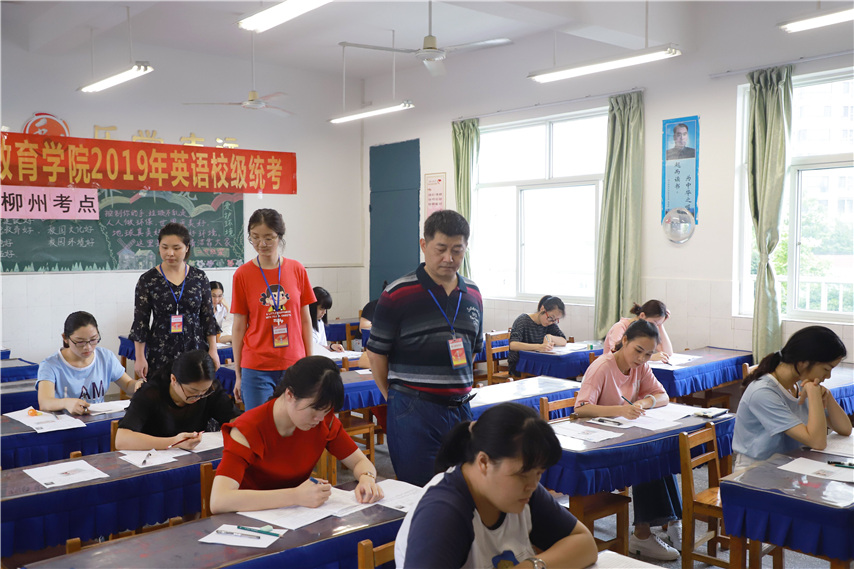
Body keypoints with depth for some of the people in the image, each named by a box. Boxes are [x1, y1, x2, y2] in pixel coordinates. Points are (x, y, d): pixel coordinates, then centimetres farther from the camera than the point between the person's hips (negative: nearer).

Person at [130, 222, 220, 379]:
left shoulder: (199, 277, 5)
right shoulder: (148, 280, 1)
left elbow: (208, 316, 8)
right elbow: (140, 321, 2)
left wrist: (213, 350, 4)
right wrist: (140, 357, -2)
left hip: (196, 350, 1)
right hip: (160, 355, -1)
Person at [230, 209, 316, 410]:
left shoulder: (297, 270, 3)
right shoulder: (242, 274, -1)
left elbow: (305, 319, 8)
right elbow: (238, 327, 1)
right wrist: (238, 374, 2)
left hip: (293, 364, 2)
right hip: (256, 368, -2)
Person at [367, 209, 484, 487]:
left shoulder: (473, 294, 10)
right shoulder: (398, 294, -7)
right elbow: (376, 352, -2)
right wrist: (395, 398, 4)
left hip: (460, 409, 5)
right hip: (413, 412, -5)